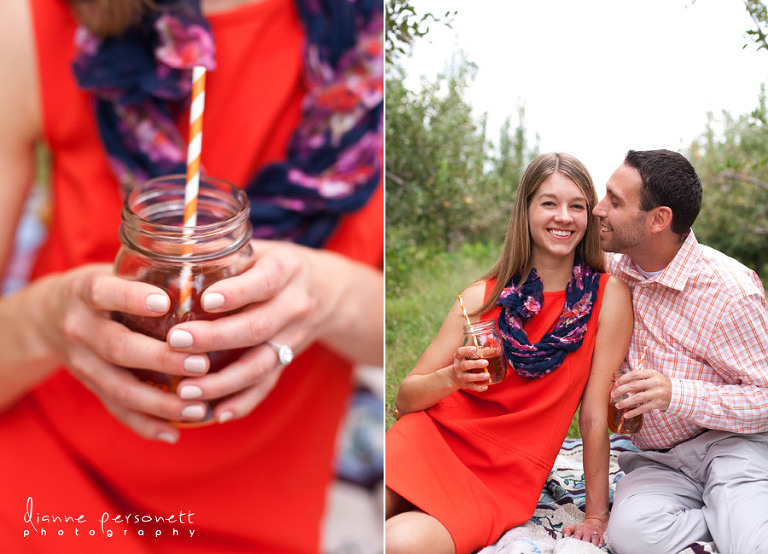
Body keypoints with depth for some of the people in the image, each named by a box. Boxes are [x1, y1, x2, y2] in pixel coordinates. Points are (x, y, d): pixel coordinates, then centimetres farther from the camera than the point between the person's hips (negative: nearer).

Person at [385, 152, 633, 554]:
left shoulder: (609, 297, -4)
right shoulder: (483, 297, 1)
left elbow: (595, 416, -2)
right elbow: (405, 398, 2)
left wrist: (596, 515, 1)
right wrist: (451, 378, -18)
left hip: (502, 482, -1)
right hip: (431, 439, 1)